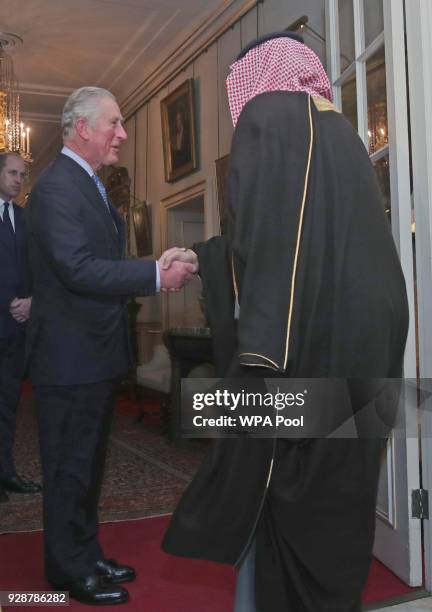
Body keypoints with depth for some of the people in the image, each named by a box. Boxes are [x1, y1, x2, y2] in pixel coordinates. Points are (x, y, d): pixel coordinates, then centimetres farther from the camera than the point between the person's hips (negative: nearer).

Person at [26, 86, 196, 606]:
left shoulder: (89, 185, 16)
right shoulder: (56, 186, -16)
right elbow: (79, 269, -25)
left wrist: (156, 271, 7)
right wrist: (157, 275, -25)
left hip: (94, 353, 10)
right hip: (71, 355, -10)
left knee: (87, 463, 19)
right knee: (70, 466, 3)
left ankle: (87, 557, 34)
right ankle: (70, 570, 20)